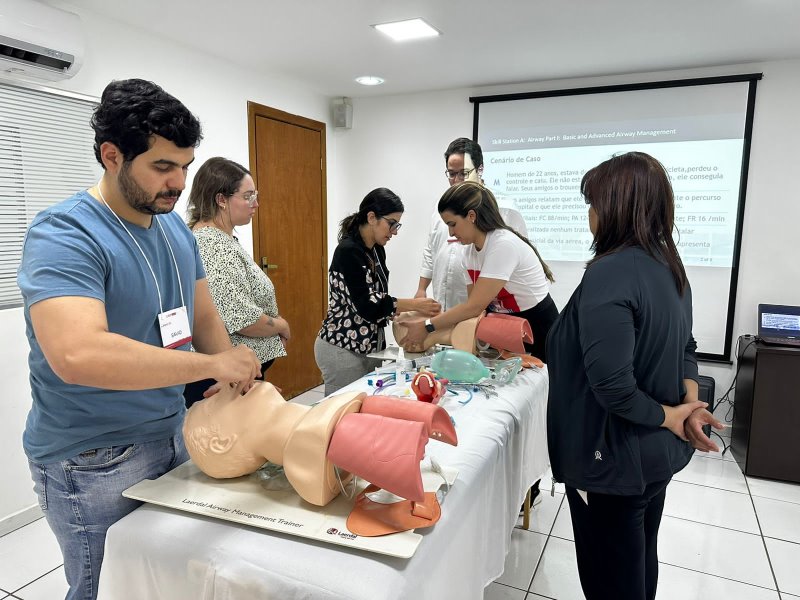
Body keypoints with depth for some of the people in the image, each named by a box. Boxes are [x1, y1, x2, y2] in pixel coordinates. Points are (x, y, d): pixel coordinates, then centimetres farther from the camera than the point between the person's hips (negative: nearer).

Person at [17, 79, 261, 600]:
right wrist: (213, 365, -30)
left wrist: (237, 386, -9)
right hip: (93, 462, -7)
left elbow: (205, 316, 8)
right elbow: (77, 354, -36)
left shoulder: (175, 227, 3)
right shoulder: (63, 235, -21)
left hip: (175, 435, 7)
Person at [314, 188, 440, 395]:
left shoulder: (377, 250, 8)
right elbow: (366, 304, -24)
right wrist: (414, 304, -22)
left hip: (370, 346, 8)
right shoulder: (348, 251, -18)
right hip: (342, 348, -8)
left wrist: (402, 314, -2)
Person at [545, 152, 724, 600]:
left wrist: (670, 417, -15)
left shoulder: (609, 274, -26)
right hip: (657, 450, 9)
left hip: (615, 458, -9)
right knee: (641, 562, 26)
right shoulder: (669, 264, 3)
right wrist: (692, 407, -4)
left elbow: (611, 386, -31)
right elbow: (684, 346, 10)